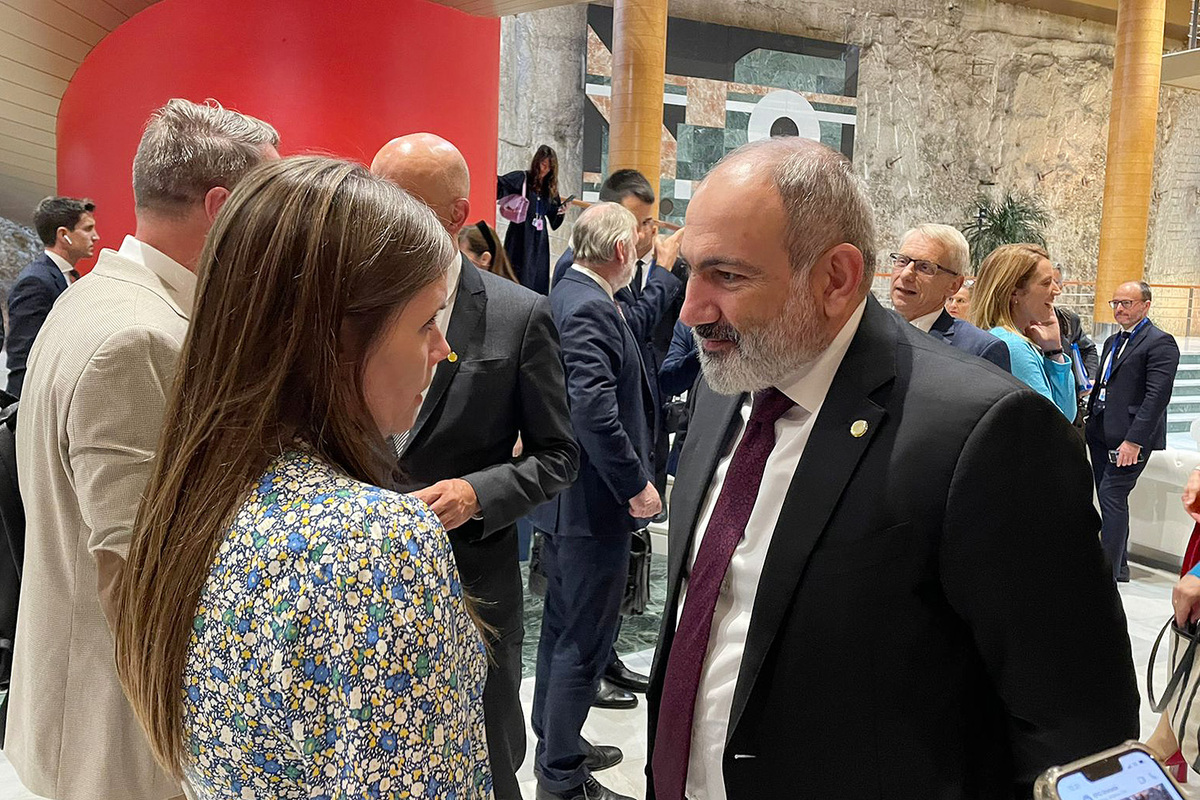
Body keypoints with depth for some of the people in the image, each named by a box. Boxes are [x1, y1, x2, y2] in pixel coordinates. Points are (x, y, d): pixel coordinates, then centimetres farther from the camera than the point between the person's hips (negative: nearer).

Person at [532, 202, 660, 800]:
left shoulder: (568, 296, 11)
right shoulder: (589, 308, -21)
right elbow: (594, 409, -30)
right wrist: (636, 484, -22)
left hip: (563, 500, 11)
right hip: (594, 504, -11)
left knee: (561, 628, 21)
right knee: (583, 642, 2)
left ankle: (555, 744, 38)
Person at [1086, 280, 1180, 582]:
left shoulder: (1160, 342, -10)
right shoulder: (1113, 341, 17)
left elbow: (1157, 396, -18)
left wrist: (1134, 440, -23)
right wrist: (1089, 422, 16)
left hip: (1130, 437, -9)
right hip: (1101, 433, 9)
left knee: (1112, 497, -10)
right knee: (1109, 500, 13)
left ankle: (1109, 571, -3)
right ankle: (1119, 566, 23)